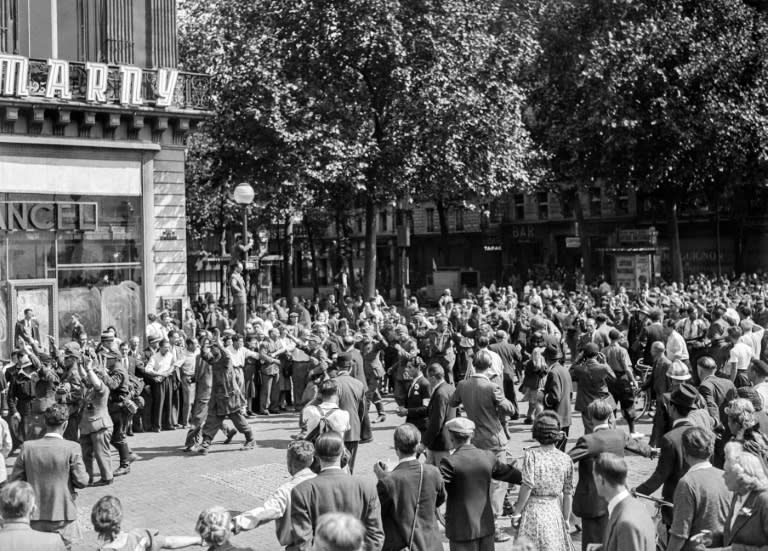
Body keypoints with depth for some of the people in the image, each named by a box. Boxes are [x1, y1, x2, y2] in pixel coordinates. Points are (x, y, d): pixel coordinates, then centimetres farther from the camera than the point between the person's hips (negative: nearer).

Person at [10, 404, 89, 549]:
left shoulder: (28, 447, -7)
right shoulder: (72, 448, -15)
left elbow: (15, 480, 0)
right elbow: (82, 481, -11)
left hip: (35, 516, 3)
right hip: (62, 515, -2)